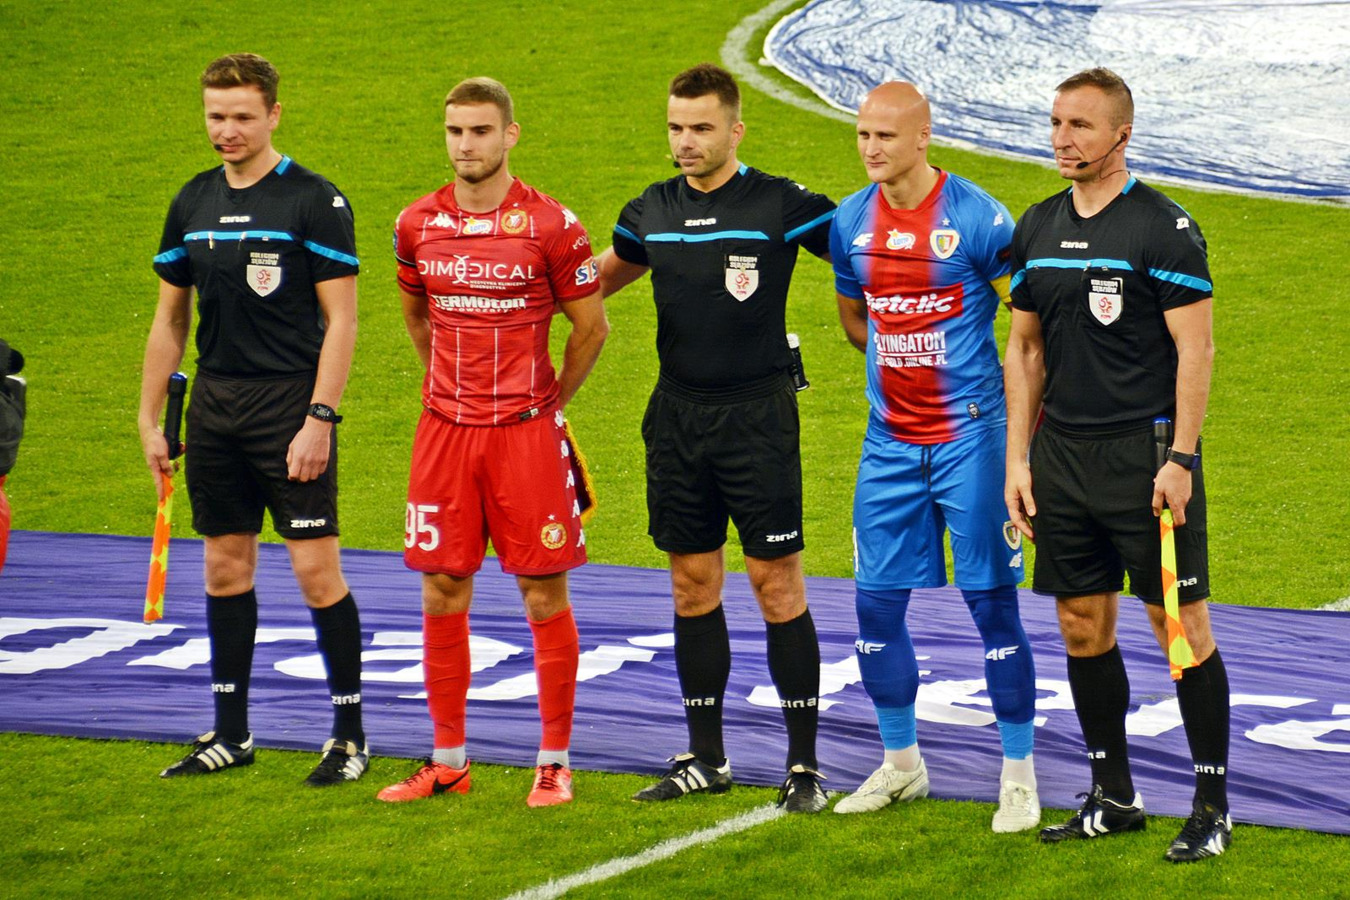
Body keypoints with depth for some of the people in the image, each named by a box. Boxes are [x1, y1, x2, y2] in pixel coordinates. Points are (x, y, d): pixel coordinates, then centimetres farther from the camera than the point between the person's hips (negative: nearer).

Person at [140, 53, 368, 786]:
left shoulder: (315, 202, -8)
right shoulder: (193, 204, 9)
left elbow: (341, 321, -9)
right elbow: (170, 319, 16)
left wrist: (319, 420, -16)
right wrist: (150, 420, 12)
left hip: (291, 405, -6)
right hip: (214, 408, 6)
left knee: (316, 569, -6)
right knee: (225, 567, 10)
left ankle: (350, 733, 3)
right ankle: (230, 734, 17)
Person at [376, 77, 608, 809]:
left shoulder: (549, 224, -7)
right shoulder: (418, 225, 5)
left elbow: (591, 325, 2)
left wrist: (548, 401, 7)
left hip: (525, 432, -4)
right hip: (445, 432, 4)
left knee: (544, 595, 0)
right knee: (442, 595, 5)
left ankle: (554, 763, 7)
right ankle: (448, 762, 14)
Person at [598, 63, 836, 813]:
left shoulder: (780, 205, -8)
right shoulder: (652, 212, 8)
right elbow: (600, 278, 26)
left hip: (758, 414, -5)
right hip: (677, 414, 5)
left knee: (778, 584, -4)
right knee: (693, 584, 9)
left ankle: (805, 764, 1)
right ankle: (706, 758, 18)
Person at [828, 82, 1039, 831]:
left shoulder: (978, 219, -12)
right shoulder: (849, 223, 3)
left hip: (969, 437, -5)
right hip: (890, 444, 5)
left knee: (992, 603, -2)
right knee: (876, 603, 6)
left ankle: (1019, 776, 7)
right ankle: (900, 763, 23)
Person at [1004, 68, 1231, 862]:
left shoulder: (1165, 227, -8)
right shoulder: (1038, 228, 11)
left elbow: (1196, 349, -10)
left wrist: (1180, 460, -16)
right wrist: (1018, 458, 10)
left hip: (1146, 454, -6)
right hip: (1062, 454, 6)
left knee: (1181, 624, -4)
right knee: (1084, 627, 9)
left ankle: (1213, 805, 2)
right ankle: (1113, 797, 19)